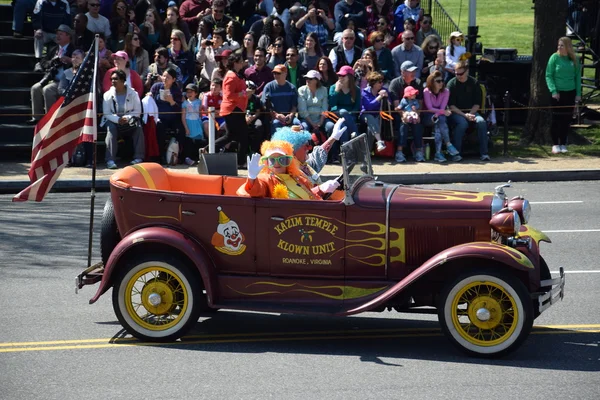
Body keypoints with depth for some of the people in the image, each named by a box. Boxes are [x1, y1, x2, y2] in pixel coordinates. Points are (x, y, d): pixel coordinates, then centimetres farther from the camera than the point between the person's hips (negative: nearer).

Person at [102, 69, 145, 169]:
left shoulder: (132, 94, -1)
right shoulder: (108, 95, -1)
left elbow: (137, 111, -2)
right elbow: (106, 113, -6)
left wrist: (127, 118, -21)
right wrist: (117, 119, -24)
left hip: (129, 119, 0)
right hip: (113, 120, 0)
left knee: (138, 127, -30)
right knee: (111, 128, -33)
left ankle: (138, 158, -27)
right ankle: (110, 160, -39)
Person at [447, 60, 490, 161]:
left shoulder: (474, 83, 4)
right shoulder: (452, 84, -4)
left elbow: (477, 103, 6)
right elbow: (451, 105, -8)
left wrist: (470, 114, -13)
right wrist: (464, 115, -19)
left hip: (471, 111, 3)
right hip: (456, 112, -3)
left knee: (481, 122, -27)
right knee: (462, 123, -35)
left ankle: (483, 153, -22)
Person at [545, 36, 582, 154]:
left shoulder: (574, 59, 5)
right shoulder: (555, 57, -4)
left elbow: (578, 77, 10)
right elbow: (548, 75, -4)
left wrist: (578, 93, 4)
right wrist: (553, 90, -14)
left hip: (570, 93, 3)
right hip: (558, 93, -3)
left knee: (567, 120, 6)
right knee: (556, 120, -2)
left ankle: (563, 144, 14)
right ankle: (555, 144, 5)